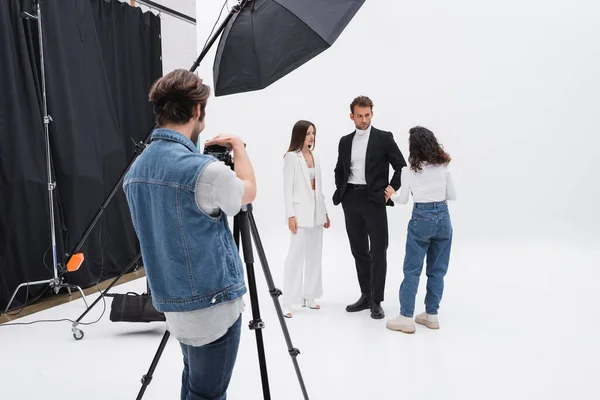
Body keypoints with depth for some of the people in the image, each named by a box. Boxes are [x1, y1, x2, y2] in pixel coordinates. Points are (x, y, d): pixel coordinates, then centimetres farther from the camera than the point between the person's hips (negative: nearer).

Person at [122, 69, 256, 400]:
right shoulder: (202, 169, -23)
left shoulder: (136, 169, 2)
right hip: (213, 306, -8)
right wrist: (238, 146, 11)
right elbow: (248, 192, -3)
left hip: (173, 304, 8)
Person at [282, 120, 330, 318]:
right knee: (296, 256, -9)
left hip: (316, 213, 7)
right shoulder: (291, 157, -5)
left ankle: (309, 297, 19)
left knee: (314, 256, 10)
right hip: (301, 213, -7)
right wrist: (290, 215, -15)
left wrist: (325, 212, 12)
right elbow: (288, 188, -9)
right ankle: (287, 302, -5)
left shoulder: (315, 157, 12)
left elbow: (319, 187, 14)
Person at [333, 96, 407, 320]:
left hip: (374, 200, -5)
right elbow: (339, 170, 22)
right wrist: (341, 192, 9)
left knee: (378, 252, -2)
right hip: (351, 201, 5)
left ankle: (376, 302, 6)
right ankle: (366, 296, 23)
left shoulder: (384, 138, -2)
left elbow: (401, 167, -2)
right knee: (359, 250, 11)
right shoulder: (345, 141, 12)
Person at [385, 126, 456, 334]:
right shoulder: (443, 166, 1)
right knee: (437, 270, 12)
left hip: (421, 218, -3)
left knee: (412, 270, 4)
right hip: (443, 217, 4)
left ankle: (406, 318, 6)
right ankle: (431, 315, 19)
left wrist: (392, 194, 25)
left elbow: (403, 200, 5)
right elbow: (452, 195, 8)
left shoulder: (410, 171, -6)